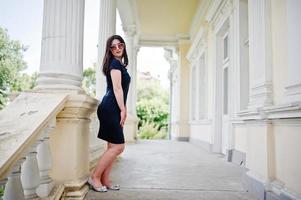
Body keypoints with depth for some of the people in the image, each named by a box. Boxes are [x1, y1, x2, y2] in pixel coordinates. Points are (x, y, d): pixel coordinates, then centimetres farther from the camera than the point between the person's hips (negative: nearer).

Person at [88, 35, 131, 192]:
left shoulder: (119, 64, 23)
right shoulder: (115, 63, -6)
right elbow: (117, 88, -14)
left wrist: (122, 110, 19)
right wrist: (123, 109, -14)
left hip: (113, 109, 10)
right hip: (111, 109, -10)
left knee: (113, 146, 10)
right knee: (118, 146, -9)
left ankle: (105, 179, 17)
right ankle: (94, 176, 2)